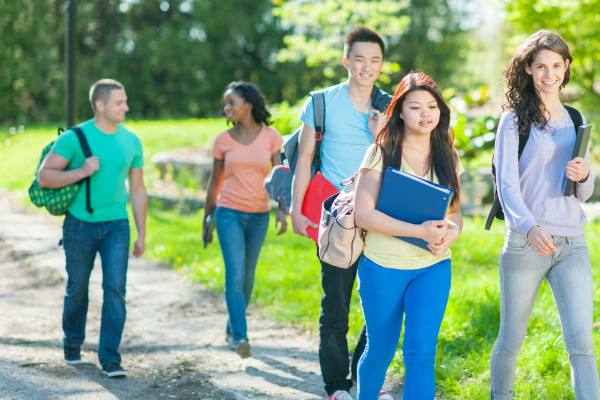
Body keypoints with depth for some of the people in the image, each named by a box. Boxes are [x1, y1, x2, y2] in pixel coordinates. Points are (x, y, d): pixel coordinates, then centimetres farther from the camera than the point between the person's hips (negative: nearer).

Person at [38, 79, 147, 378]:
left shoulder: (131, 141, 1)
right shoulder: (74, 138, -11)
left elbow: (137, 190, 8)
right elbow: (44, 177, -12)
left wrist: (141, 234, 8)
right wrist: (82, 171, -24)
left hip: (116, 225, 2)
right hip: (80, 225, -2)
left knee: (115, 289, -11)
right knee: (77, 289, 12)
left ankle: (110, 358, -5)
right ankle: (73, 343, 37)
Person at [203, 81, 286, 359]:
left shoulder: (271, 137, 1)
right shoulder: (223, 140, 3)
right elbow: (215, 181, 11)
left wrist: (282, 210, -16)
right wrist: (206, 218, 14)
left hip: (258, 216, 1)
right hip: (229, 213, -1)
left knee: (247, 277, 10)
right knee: (235, 275, -13)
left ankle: (232, 329, 27)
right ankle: (240, 337, -15)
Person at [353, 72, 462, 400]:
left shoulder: (447, 156, 6)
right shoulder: (381, 153, -8)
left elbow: (455, 210, 13)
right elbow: (363, 213, -15)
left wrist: (452, 232, -12)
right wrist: (420, 231, -23)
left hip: (433, 267, 2)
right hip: (382, 266, -2)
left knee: (421, 353, -8)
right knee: (380, 350, 12)